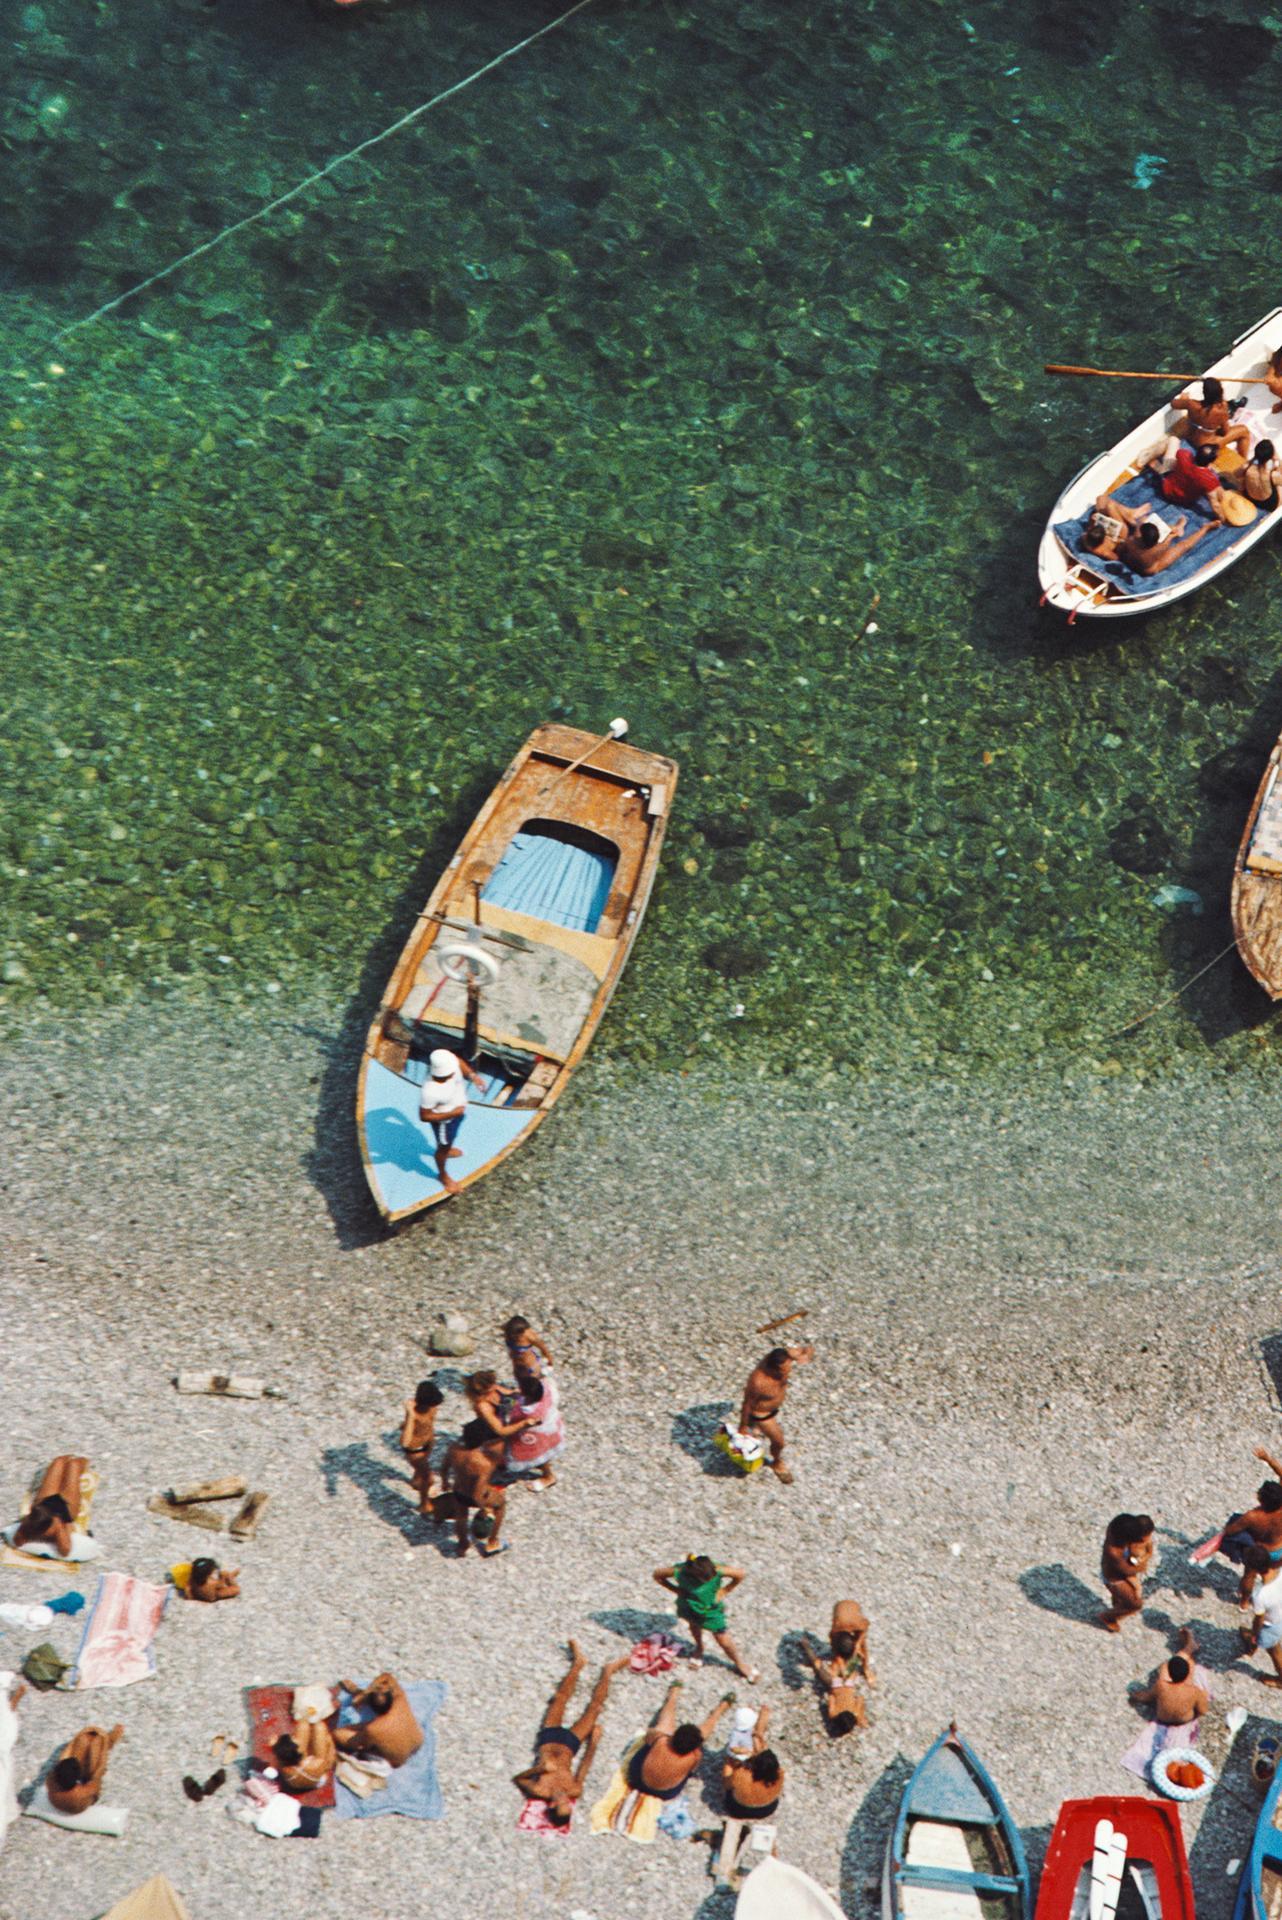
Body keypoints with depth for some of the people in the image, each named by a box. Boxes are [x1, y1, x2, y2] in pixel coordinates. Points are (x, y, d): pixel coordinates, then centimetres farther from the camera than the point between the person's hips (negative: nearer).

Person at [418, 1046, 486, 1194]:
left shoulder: (448, 1063, -31)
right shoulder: (430, 1092, -46)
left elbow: (459, 1062, -4)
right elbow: (424, 1116, -31)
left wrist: (472, 1075, -18)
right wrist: (452, 1114, -31)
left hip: (458, 1110, 6)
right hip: (444, 1121, -6)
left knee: (452, 1136, 37)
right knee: (444, 1147, 23)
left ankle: (446, 1149, 71)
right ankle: (443, 1175, 52)